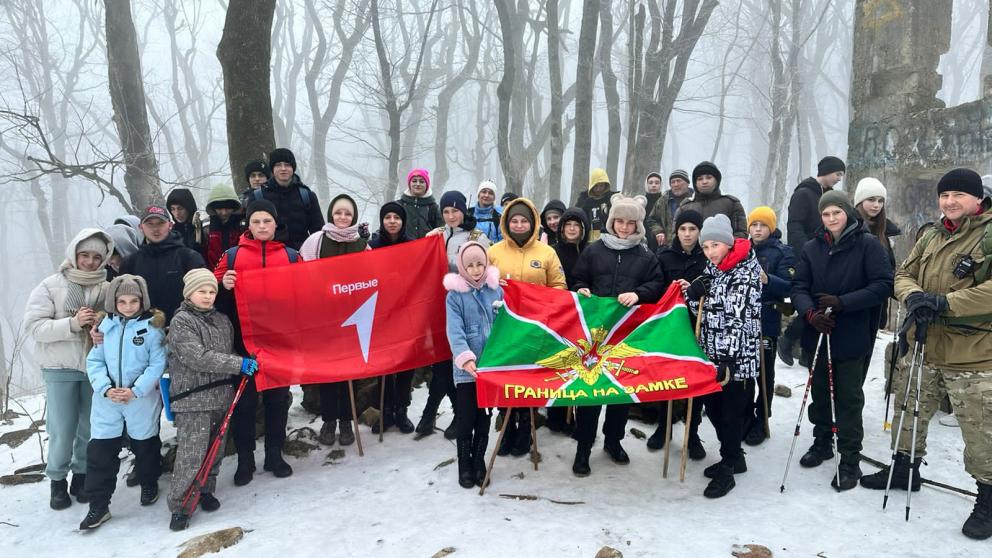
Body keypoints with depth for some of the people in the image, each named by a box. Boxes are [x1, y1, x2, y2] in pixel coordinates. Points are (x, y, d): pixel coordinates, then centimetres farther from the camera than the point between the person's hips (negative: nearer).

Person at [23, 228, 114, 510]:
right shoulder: (51, 285, -3)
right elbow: (33, 326, -9)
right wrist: (72, 324, -21)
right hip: (60, 368, -1)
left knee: (91, 427, 10)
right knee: (62, 430, 2)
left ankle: (82, 476, 28)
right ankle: (58, 481, 22)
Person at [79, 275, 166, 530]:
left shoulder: (152, 326, -9)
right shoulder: (105, 325, 1)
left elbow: (157, 364, -11)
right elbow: (94, 361, 2)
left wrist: (136, 390, -19)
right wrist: (105, 388, -13)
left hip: (143, 398, -2)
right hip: (106, 398, 3)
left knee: (145, 445, 15)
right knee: (100, 450, 3)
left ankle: (149, 485, 38)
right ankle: (98, 505, 14)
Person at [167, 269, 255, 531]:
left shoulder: (222, 320, 12)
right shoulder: (181, 322, -9)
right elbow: (199, 358, -19)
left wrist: (245, 362, 4)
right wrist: (240, 364, -20)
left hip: (221, 397, 7)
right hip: (193, 401, -7)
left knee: (215, 450, 15)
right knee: (191, 455, -7)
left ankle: (205, 491, 33)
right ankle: (179, 505, 7)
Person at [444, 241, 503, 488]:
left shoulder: (496, 290, 4)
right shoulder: (454, 295, -5)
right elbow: (455, 332, -13)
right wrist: (466, 358, -26)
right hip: (466, 368, -3)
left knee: (484, 418, 13)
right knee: (465, 419, 5)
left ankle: (479, 463, 29)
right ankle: (465, 466, 22)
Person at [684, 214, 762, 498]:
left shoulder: (745, 274, -13)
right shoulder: (711, 271, 11)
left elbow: (739, 320, -20)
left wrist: (727, 360, -25)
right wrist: (692, 294, -4)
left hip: (737, 358, -8)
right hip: (711, 355, 8)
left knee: (732, 412, 1)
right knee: (712, 406, 14)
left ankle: (727, 470, 14)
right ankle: (734, 457, 32)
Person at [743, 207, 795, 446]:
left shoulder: (783, 252, -3)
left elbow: (788, 287, -14)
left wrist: (767, 279, -31)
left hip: (767, 321, -4)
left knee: (764, 373, 6)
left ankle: (761, 423, 17)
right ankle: (745, 418, 24)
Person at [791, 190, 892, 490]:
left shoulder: (867, 244, -7)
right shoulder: (811, 247, 3)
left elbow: (883, 284, -12)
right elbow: (799, 286, 2)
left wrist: (842, 303, -19)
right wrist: (810, 313, -17)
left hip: (852, 336, -4)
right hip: (818, 334, 4)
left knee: (849, 398, 3)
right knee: (820, 393, 17)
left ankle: (850, 460, 14)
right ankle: (822, 442, 35)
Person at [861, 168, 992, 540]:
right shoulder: (931, 237, 11)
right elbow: (904, 275, 9)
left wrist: (945, 302, -27)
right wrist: (914, 296, -14)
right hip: (924, 347, 7)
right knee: (910, 413, 19)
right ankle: (906, 469, 39)